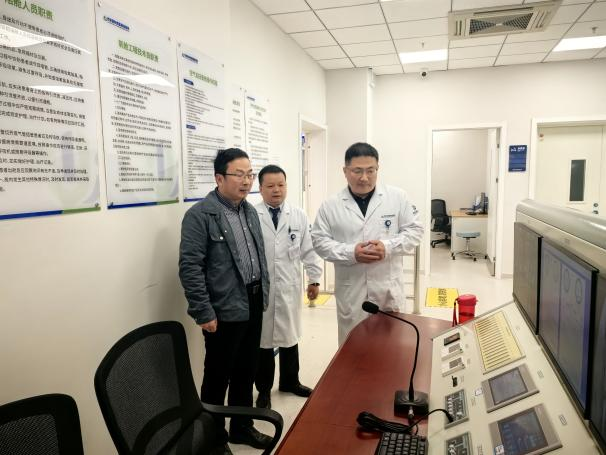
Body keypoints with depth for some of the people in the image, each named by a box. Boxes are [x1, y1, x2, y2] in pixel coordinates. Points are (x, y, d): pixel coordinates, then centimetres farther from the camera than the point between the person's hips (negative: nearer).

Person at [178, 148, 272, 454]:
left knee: (246, 372, 20)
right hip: (224, 311, -7)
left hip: (253, 306, 7)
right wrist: (205, 313, -17)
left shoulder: (250, 210, 9)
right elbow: (190, 268, -16)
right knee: (218, 377, 10)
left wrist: (264, 294, 13)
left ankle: (242, 427, 39)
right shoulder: (200, 214, -14)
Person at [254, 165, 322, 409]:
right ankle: (264, 388, 30)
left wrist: (314, 279, 6)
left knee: (290, 336, 17)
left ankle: (290, 382, 39)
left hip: (289, 288, 3)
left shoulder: (299, 216, 3)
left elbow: (309, 250, 7)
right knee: (262, 339, 10)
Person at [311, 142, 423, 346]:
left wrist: (388, 247, -16)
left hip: (388, 288, 1)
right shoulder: (330, 205, -2)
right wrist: (350, 253, -16)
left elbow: (414, 229, 2)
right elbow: (319, 240, -1)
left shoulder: (397, 197, 0)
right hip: (351, 290, 0)